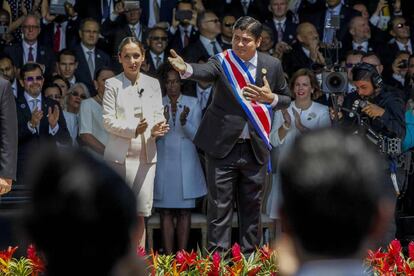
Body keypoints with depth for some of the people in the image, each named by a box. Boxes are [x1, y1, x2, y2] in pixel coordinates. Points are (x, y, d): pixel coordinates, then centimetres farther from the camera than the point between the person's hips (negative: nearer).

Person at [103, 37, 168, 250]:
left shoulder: (153, 84, 13)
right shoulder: (113, 84, 2)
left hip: (146, 155, 3)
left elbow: (158, 114, 10)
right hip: (120, 155, -3)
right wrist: (134, 129, -19)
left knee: (140, 212, 1)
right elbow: (108, 120, -5)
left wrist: (158, 128, -13)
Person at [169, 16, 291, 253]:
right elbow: (205, 71, -29)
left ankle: (250, 254, 20)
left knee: (252, 205, 10)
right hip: (223, 146, -2)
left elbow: (286, 99, 13)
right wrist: (186, 69, -51)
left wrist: (270, 98, -10)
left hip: (255, 148, 3)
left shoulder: (272, 65, 2)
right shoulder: (222, 61, -7)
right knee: (220, 206, -2)